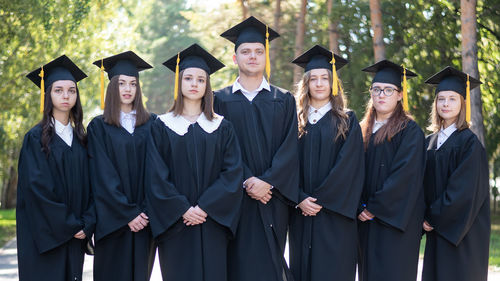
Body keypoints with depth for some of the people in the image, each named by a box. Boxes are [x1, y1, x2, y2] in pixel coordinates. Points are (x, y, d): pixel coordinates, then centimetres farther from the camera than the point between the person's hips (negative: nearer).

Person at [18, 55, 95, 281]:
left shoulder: (80, 139, 11)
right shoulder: (35, 138, -4)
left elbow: (91, 185, 7)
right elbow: (37, 188, -12)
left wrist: (87, 224, -7)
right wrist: (69, 225, -13)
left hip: (74, 237, 5)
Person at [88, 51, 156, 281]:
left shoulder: (151, 124, 8)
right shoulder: (99, 127, 1)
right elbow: (103, 176, -6)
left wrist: (146, 211, -9)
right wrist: (128, 214, -13)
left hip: (144, 218, 2)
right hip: (113, 220, -2)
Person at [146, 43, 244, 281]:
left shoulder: (222, 128, 8)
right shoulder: (162, 126, 5)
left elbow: (233, 172, -1)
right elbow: (156, 176, -3)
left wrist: (205, 207, -13)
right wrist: (182, 210, -13)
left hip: (212, 223, 1)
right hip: (175, 224, -1)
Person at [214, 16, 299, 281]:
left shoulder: (284, 100, 11)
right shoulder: (220, 100, 8)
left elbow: (290, 148, 0)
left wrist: (267, 181, -13)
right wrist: (246, 181, -14)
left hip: (273, 197, 1)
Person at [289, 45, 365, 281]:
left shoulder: (346, 122, 3)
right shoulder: (297, 122, 10)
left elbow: (347, 166, -6)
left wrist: (321, 199, -13)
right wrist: (300, 199, -12)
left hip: (334, 215, -2)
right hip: (302, 216, 2)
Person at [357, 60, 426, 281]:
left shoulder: (409, 131, -4)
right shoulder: (364, 131, 14)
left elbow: (405, 174, -13)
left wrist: (374, 207, -15)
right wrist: (360, 206, -4)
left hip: (395, 219, -6)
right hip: (366, 222, 6)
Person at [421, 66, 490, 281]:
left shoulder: (469, 142, -9)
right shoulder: (430, 142, 11)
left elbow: (465, 190, -15)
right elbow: (424, 185, 12)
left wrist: (434, 217, -12)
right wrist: (426, 217, -3)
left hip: (461, 232, -6)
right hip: (437, 229, 6)